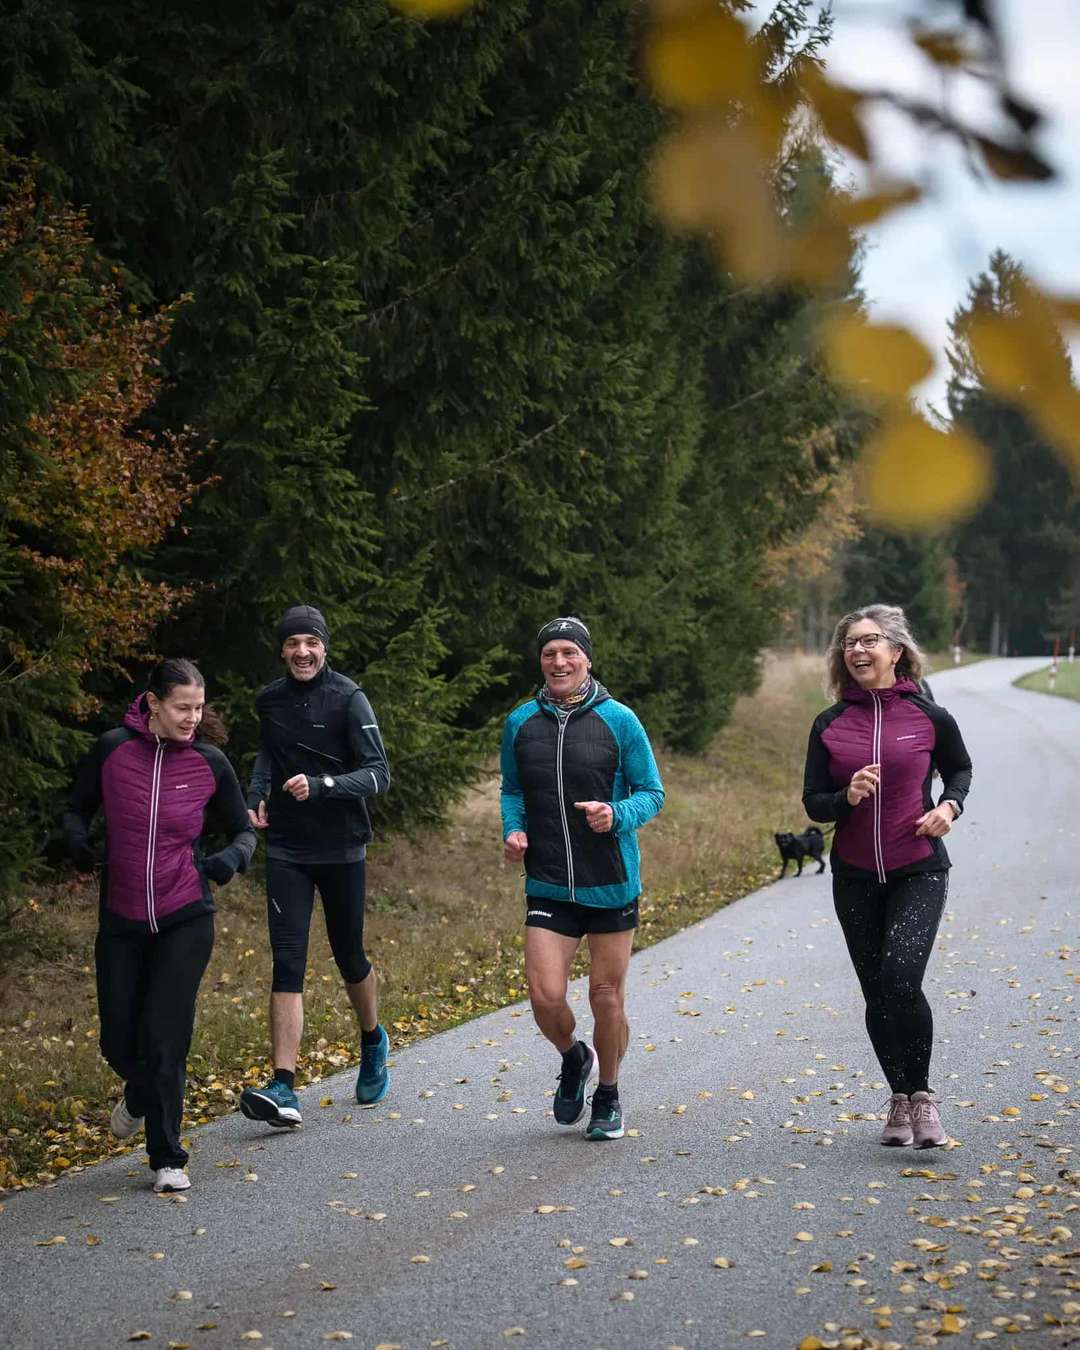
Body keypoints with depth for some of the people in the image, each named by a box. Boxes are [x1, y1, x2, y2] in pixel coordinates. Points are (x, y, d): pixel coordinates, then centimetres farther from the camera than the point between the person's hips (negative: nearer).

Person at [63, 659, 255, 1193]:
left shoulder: (210, 764, -5)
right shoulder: (112, 750, -6)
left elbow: (243, 831, 6)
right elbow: (77, 808, 8)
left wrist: (231, 859, -16)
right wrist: (77, 843, -14)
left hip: (185, 921, -1)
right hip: (121, 922, 2)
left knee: (163, 1038, -9)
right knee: (118, 1042, 6)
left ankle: (167, 1159, 6)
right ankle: (141, 1093, 44)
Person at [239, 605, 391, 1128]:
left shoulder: (348, 700, -10)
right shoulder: (270, 701, 4)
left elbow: (377, 774, -15)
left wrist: (320, 785, -29)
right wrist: (255, 797, 5)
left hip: (340, 849, -2)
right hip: (287, 850, 3)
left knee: (349, 957, 11)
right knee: (288, 963, -8)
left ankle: (373, 1043, 41)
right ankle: (284, 1089, -14)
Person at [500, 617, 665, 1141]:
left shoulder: (618, 720, -5)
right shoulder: (521, 723, 4)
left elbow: (652, 792, 0)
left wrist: (618, 816, -20)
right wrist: (513, 831, -3)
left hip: (611, 885, -2)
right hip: (547, 886, 2)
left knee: (606, 997, 5)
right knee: (545, 997, -9)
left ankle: (607, 1097, 28)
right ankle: (573, 1059, 24)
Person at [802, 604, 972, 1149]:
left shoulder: (930, 717, -3)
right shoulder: (829, 725, 1)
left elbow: (960, 768, 16)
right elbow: (813, 803, 3)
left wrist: (950, 805, -4)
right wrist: (847, 798, -18)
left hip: (919, 872, -3)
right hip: (855, 878, 3)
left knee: (901, 979, -19)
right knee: (876, 992, 8)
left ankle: (920, 1093, -2)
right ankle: (899, 1101, 23)